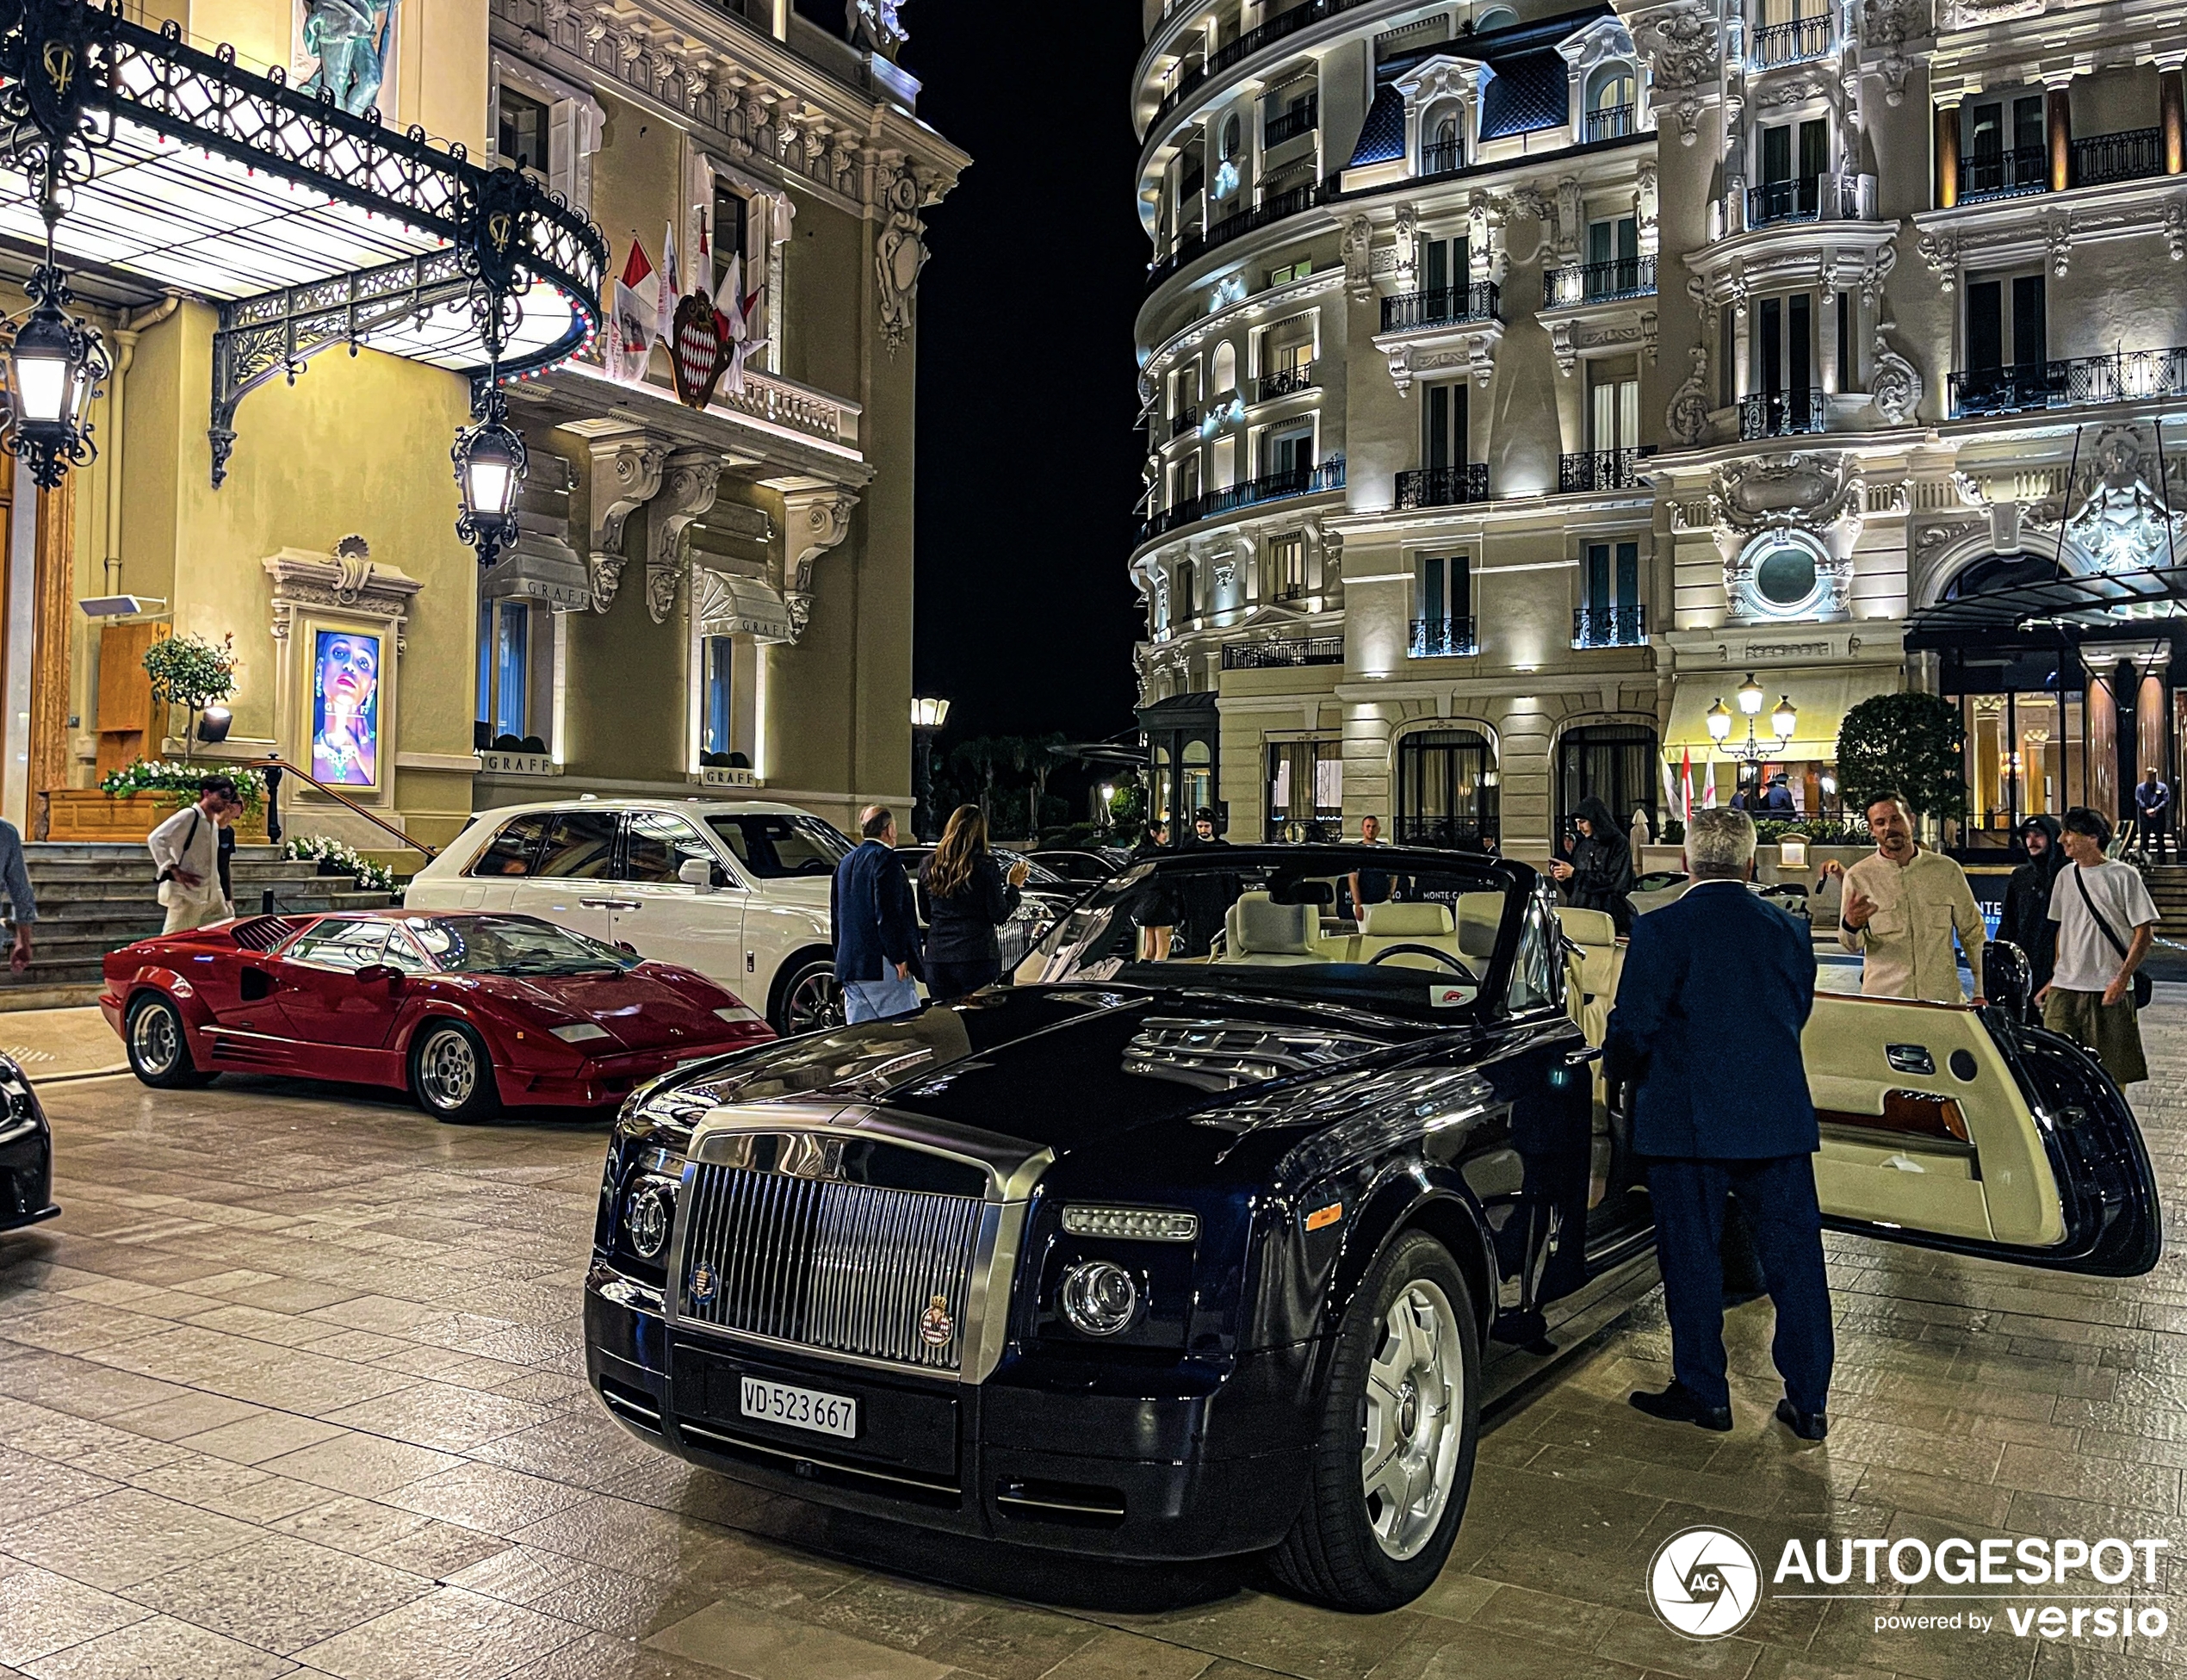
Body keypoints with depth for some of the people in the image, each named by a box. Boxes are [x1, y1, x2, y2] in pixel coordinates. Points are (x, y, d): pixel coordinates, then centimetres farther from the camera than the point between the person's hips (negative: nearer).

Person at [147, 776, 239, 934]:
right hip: (187, 893, -9)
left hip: (210, 894, 9)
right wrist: (174, 870, -21)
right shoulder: (189, 815, -12)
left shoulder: (214, 824, 15)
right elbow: (155, 839, -19)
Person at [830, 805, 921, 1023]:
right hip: (880, 965, -9)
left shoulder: (846, 862, 18)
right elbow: (888, 913, -17)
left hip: (848, 964, 9)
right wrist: (899, 957, -15)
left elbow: (836, 917, 22)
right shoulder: (885, 859, -9)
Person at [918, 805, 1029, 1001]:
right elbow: (999, 916, -5)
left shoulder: (929, 866, 5)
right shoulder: (985, 865, -7)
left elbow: (926, 916, 14)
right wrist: (1013, 886, 7)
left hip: (936, 957, 4)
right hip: (978, 956, -4)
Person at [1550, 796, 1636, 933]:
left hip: (1610, 916, -5)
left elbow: (1613, 881, -15)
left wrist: (1574, 873, -14)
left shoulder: (1618, 844, -3)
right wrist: (1564, 879, -6)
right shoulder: (1582, 846, 13)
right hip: (1579, 913, 5)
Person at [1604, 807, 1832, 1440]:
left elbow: (1632, 1030, -11)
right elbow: (1797, 1016, 15)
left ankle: (1703, 1392, 16)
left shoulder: (1661, 931, -10)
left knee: (1692, 1256, 8)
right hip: (1780, 1119, 4)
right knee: (1794, 1254, 10)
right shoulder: (1788, 932, 5)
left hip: (1687, 1120, -4)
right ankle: (1809, 1400, 16)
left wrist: (1618, 1073, 10)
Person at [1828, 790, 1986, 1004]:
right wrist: (1851, 925, -23)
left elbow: (1973, 933, 12)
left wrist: (1981, 993, 9)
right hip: (1882, 999, -1)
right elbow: (1852, 945, 0)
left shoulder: (1947, 870, 5)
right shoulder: (1859, 876, 1)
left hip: (1943, 998, 1)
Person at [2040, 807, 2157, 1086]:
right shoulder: (2065, 876, 12)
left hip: (2109, 990, -4)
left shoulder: (2124, 876, -4)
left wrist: (2122, 980, -15)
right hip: (2064, 990, 4)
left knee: (2114, 1073, 2)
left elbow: (2144, 932, -5)